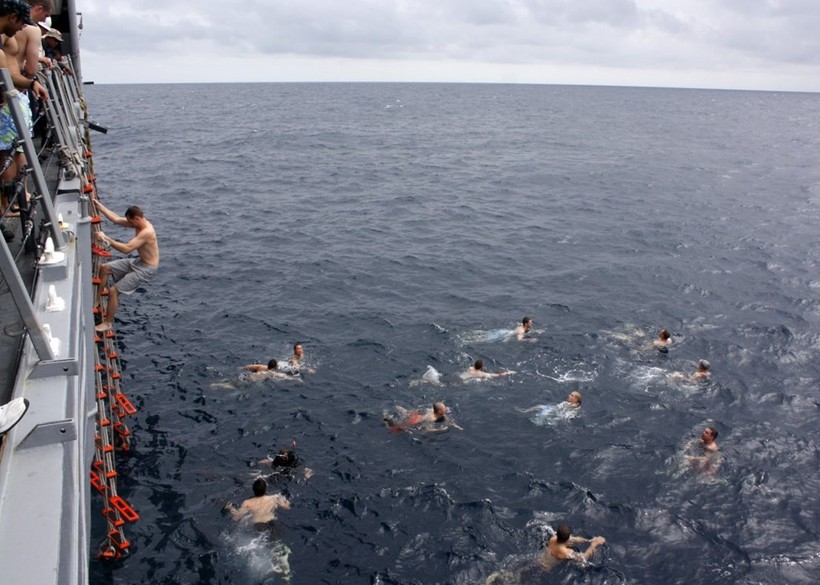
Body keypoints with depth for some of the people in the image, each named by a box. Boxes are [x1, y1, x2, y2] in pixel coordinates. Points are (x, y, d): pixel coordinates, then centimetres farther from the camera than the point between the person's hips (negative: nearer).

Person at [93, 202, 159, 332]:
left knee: (114, 290, -12)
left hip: (146, 269, -10)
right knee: (105, 268, 13)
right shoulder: (139, 223, 0)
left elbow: (126, 249, -34)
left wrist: (106, 239, -31)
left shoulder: (147, 232, -29)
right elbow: (116, 219, 7)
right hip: (137, 262, 10)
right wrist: (98, 204, 6)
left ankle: (108, 322, 5)